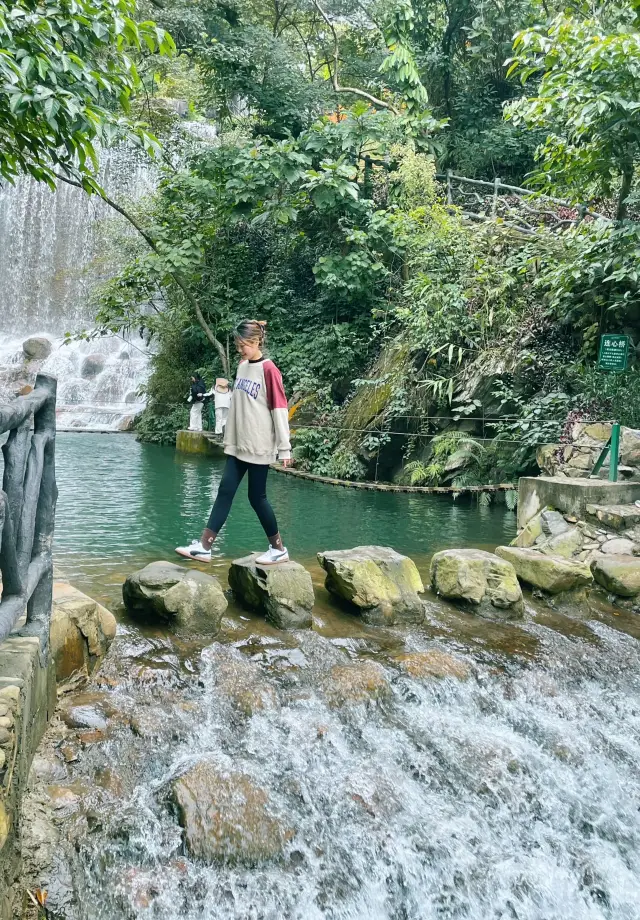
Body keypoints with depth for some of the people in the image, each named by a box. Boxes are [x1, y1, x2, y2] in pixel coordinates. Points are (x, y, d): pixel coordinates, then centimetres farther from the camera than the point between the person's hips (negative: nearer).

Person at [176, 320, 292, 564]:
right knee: (225, 491, 4)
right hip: (238, 444, 7)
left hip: (259, 446, -7)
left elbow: (279, 409, -13)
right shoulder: (242, 366, 11)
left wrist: (284, 448, -14)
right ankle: (203, 547, 6)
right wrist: (229, 437, 18)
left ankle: (279, 549, 15)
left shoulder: (268, 370, -12)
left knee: (257, 497, 0)